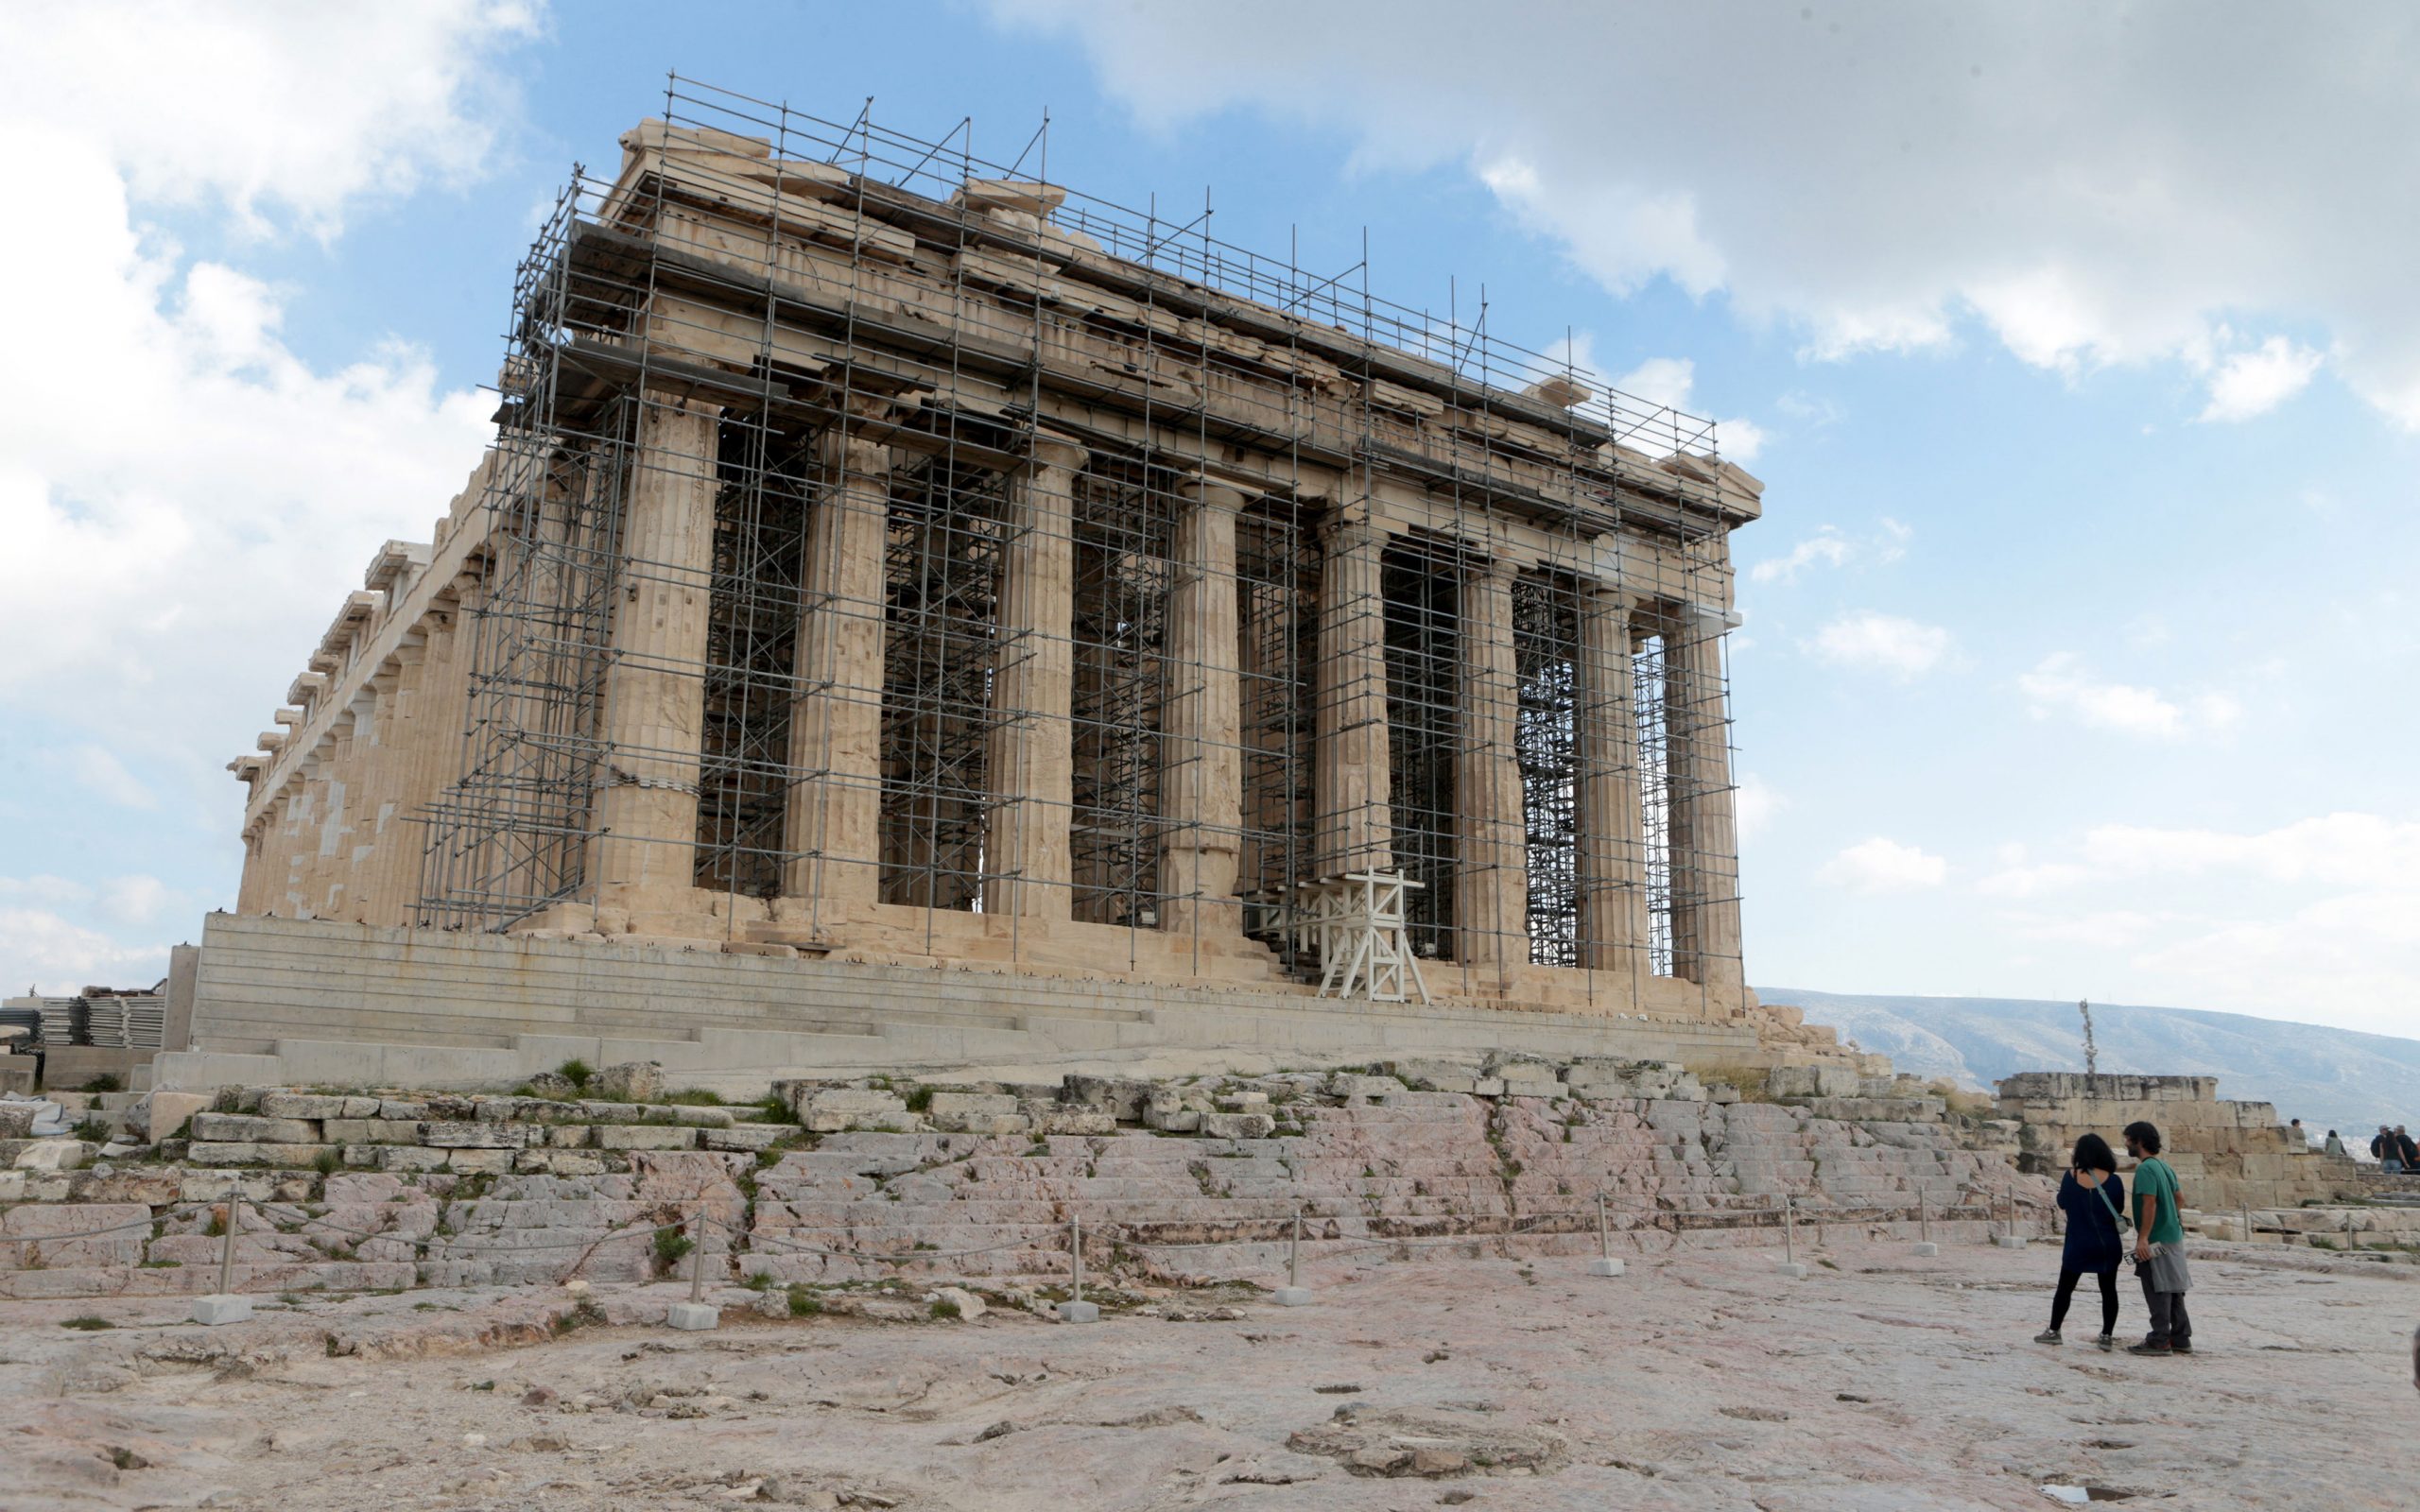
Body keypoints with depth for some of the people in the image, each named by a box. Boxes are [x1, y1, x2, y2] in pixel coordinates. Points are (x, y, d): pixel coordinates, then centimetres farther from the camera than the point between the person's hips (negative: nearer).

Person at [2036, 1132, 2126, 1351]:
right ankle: (2107, 1335, 9)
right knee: (2108, 1290, 10)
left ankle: (2053, 1330, 13)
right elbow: (2119, 1210, 4)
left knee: (2065, 1288, 10)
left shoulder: (2071, 1176, -8)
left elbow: (2062, 1204, 6)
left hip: (2078, 1244, 0)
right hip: (2108, 1244, 0)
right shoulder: (2113, 1181, -9)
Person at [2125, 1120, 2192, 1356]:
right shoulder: (2165, 1167, 12)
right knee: (2173, 1292, 15)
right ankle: (2181, 1339, 20)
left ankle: (2159, 1341, -2)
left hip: (2156, 1240, -9)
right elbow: (2178, 1200, 19)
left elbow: (2150, 1204, -24)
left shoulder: (2146, 1169, -17)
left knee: (2157, 1293, -5)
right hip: (2173, 1237, 9)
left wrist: (2143, 1238, -25)